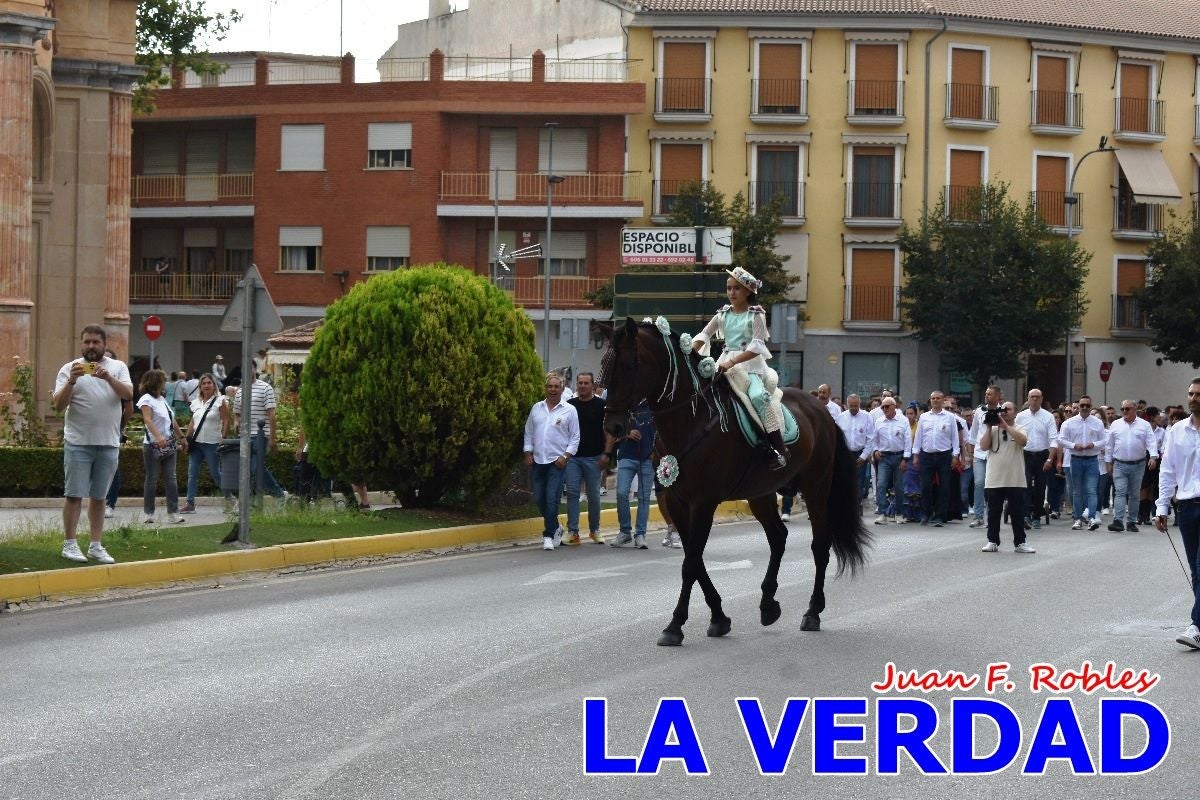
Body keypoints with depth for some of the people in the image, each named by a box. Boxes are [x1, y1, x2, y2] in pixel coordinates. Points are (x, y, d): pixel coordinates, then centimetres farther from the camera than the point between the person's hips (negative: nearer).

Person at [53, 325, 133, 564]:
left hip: (108, 443, 2)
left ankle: (95, 545, 12)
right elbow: (58, 405, -7)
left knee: (98, 497, 8)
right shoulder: (70, 369, 2)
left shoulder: (118, 367, 7)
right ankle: (69, 544, 2)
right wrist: (71, 381, -22)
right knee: (74, 494, -3)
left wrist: (108, 377, -25)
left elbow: (128, 394, -9)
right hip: (78, 443, -2)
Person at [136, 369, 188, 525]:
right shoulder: (147, 399, -7)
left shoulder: (162, 399, 17)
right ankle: (149, 513, 4)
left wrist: (181, 438, 25)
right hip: (153, 446, -7)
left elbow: (172, 422, 24)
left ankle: (173, 512, -3)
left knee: (170, 479, 0)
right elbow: (147, 420, -21)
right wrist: (158, 437, -35)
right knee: (151, 479, -1)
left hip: (168, 445, 7)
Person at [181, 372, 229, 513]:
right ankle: (190, 503, 2)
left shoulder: (220, 401, -3)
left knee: (215, 473, 0)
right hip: (196, 443, 6)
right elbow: (192, 423, 17)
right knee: (192, 473, 1)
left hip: (212, 443, -5)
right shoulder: (196, 403, 13)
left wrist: (223, 439, -13)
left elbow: (226, 421, -6)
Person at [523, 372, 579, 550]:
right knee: (538, 499, 7)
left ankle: (549, 535, -4)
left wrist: (565, 456, -9)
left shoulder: (569, 410, 0)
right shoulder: (536, 408, 11)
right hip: (538, 461, 5)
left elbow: (575, 438, 1)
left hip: (557, 462, -5)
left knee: (552, 500, -11)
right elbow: (529, 433, 17)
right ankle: (555, 527, 27)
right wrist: (528, 453, 7)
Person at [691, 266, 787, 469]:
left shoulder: (756, 315, -2)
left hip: (750, 363, -6)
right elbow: (703, 335, 13)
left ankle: (779, 448, -29)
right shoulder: (723, 315, 13)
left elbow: (757, 346, -12)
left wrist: (732, 363, -24)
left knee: (758, 395, -31)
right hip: (726, 364, 6)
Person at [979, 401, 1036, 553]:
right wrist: (989, 427, -6)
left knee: (1017, 513, 3)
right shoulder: (993, 430, 9)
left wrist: (1005, 425, -18)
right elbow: (983, 446, -2)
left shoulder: (1019, 429, 4)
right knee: (994, 512, 7)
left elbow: (1023, 440, -18)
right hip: (994, 480, 2)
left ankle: (1020, 542, 10)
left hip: (1015, 481, -2)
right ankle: (992, 541, 14)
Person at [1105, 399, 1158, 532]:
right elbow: (1109, 444, 10)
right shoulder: (1115, 425, 6)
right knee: (1120, 492, -11)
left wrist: (1153, 456, -20)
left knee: (1134, 494, 8)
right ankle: (1118, 521, -20)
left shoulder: (1144, 425, 2)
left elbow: (1151, 442, -5)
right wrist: (1108, 461, 8)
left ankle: (1132, 521, 16)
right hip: (1120, 465, 0)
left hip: (1138, 465, 0)